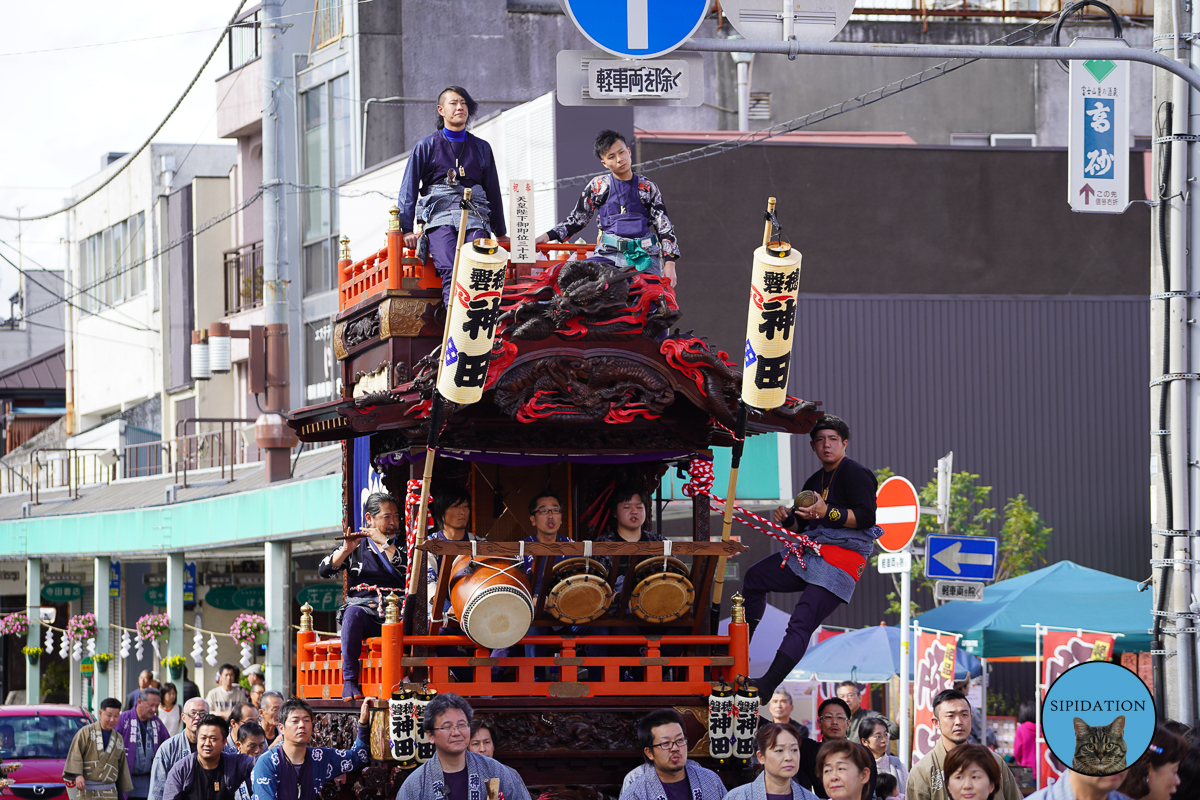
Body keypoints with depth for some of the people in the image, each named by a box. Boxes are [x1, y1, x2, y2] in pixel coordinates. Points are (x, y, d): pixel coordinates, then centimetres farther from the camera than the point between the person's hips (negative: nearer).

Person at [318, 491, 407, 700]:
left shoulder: (402, 544, 16)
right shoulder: (357, 545, 16)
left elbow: (408, 570, -5)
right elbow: (324, 572, 7)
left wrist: (385, 543, -7)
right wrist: (346, 550, -7)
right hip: (363, 606, 0)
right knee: (353, 613, -36)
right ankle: (349, 680, -35)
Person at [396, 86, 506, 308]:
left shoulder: (481, 148, 23)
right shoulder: (426, 147, 16)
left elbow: (493, 191, 28)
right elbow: (408, 189, 12)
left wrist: (500, 232, 26)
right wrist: (407, 229, 1)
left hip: (474, 216, 2)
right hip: (440, 215, -2)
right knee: (450, 272, -27)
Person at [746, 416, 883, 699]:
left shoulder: (855, 473, -6)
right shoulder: (815, 481, 21)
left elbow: (866, 517, -18)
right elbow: (804, 524, 26)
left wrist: (826, 512, -29)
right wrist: (786, 518, 3)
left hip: (843, 558, -9)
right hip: (811, 553, 9)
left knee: (802, 621, -19)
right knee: (755, 577, 9)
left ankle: (766, 687, -25)